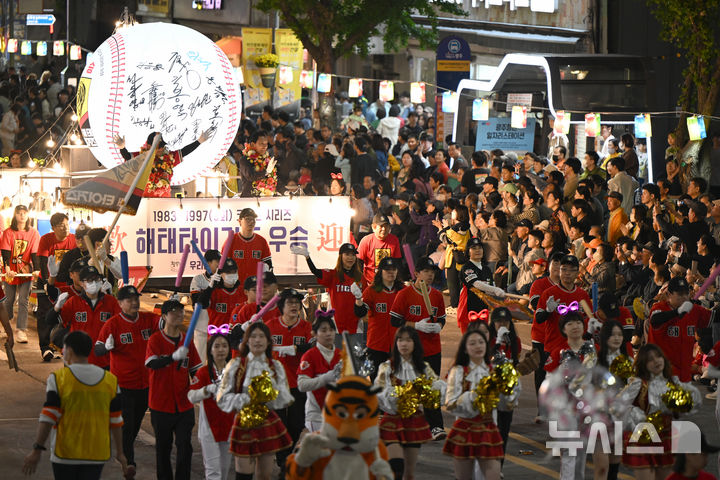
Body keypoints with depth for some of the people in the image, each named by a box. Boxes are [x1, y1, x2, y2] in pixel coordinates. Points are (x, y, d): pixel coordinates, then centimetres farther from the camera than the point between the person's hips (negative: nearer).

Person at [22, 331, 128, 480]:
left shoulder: (58, 379, -9)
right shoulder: (110, 380, 2)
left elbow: (48, 417, -13)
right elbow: (115, 421, 6)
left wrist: (37, 450, -9)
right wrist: (119, 452, 14)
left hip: (65, 453, -2)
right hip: (97, 455, 2)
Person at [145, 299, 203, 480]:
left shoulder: (187, 341, 9)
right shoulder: (155, 340, -5)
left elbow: (195, 370, 14)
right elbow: (152, 363, -23)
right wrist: (174, 357, -39)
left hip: (184, 404, 3)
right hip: (161, 403, -3)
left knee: (185, 446, -1)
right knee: (163, 447, 6)